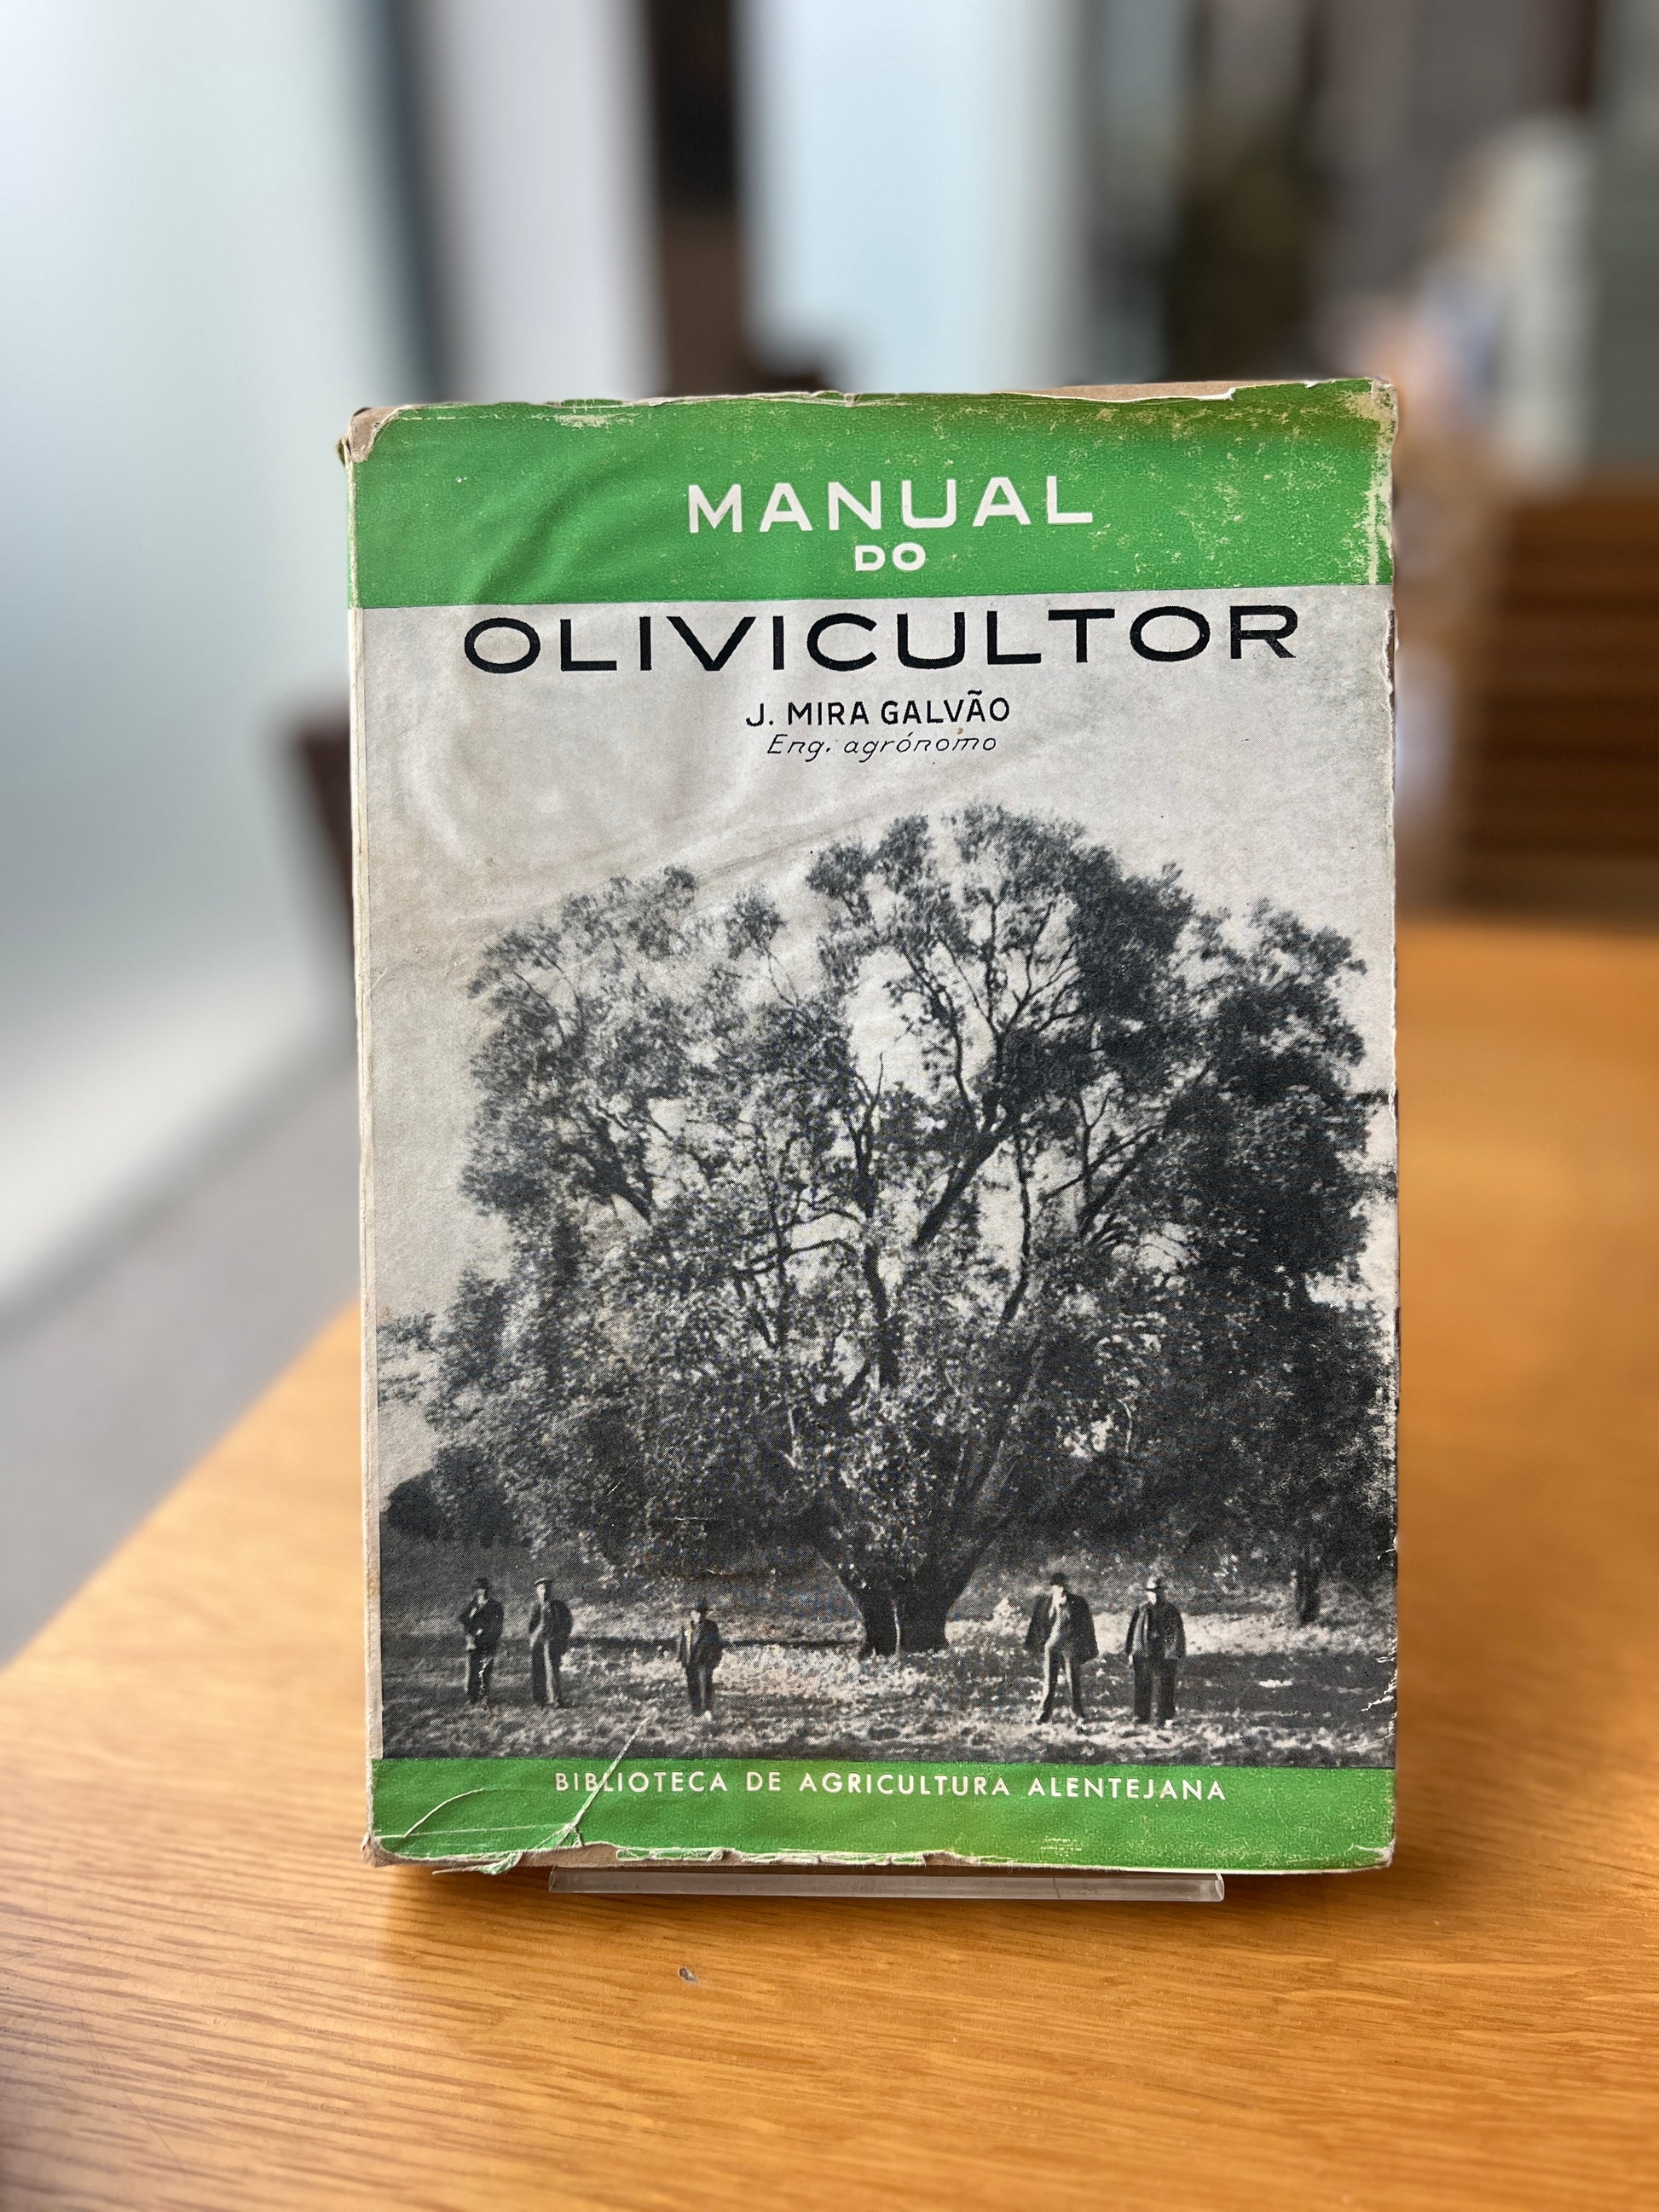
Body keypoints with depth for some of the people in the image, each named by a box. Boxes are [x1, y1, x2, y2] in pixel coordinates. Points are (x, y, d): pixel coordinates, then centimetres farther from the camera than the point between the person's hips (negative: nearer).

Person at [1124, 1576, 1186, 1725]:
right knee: (1142, 1687, 10)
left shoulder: (1172, 1611, 0)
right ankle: (1142, 1715, 25)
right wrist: (1131, 1653, 2)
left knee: (1164, 1689, 1)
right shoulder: (1140, 1611, 2)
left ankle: (1165, 1718, 12)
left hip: (1165, 1656, -2)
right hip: (1143, 1655, 2)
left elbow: (1179, 1634, 4)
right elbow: (1132, 1632, 5)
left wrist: (1178, 1655, 2)